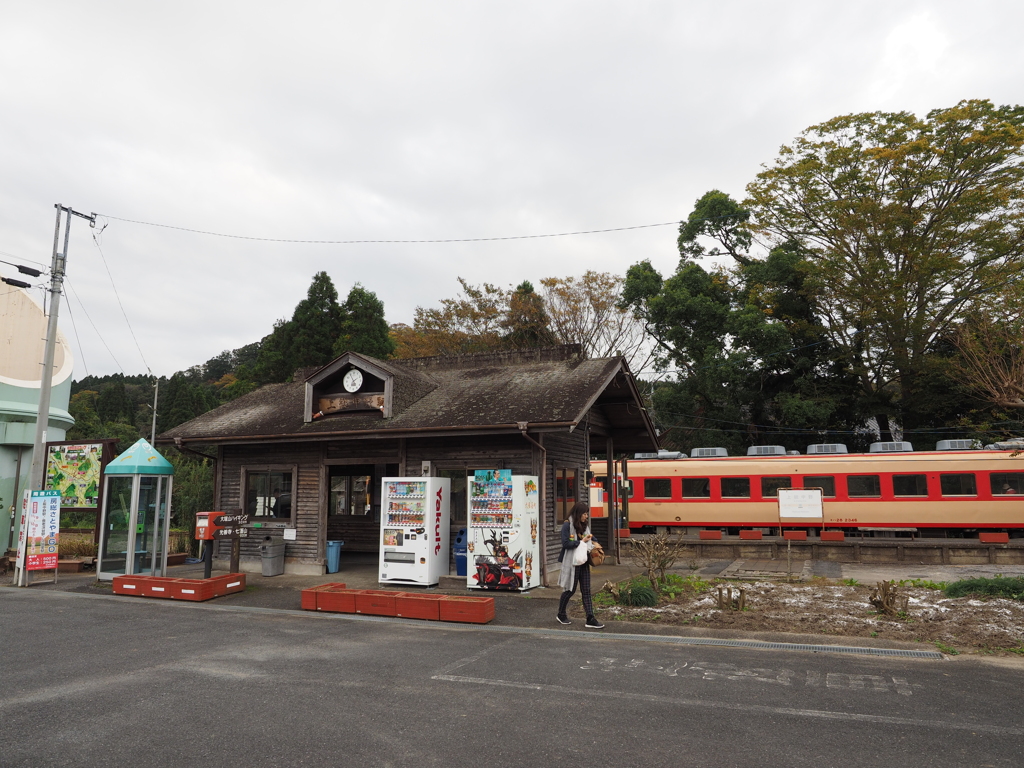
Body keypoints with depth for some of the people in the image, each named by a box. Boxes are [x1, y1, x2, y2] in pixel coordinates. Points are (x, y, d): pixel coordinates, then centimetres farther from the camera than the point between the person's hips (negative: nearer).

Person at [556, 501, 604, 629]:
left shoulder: (584, 525, 11)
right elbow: (566, 543, -20)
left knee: (586, 591, 3)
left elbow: (590, 539, 21)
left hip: (584, 562, 7)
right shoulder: (567, 525, -12)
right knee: (570, 590, 7)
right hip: (572, 562, -6)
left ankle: (590, 620, 3)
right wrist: (582, 541, -16)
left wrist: (590, 540, -1)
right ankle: (561, 615, 27)